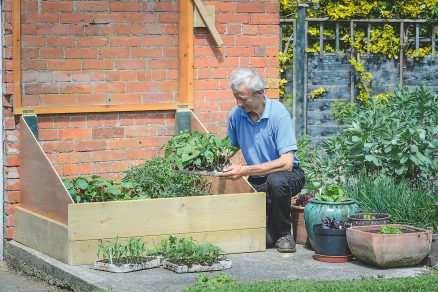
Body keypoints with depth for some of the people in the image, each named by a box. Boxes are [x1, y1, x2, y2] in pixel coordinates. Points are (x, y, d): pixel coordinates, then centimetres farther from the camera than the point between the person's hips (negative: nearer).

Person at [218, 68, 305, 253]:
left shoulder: (278, 113, -18)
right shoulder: (236, 114, -4)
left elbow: (286, 162, -24)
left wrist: (245, 170, -28)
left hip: (287, 175, -2)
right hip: (257, 181, 2)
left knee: (275, 180, -40)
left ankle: (284, 233, -14)